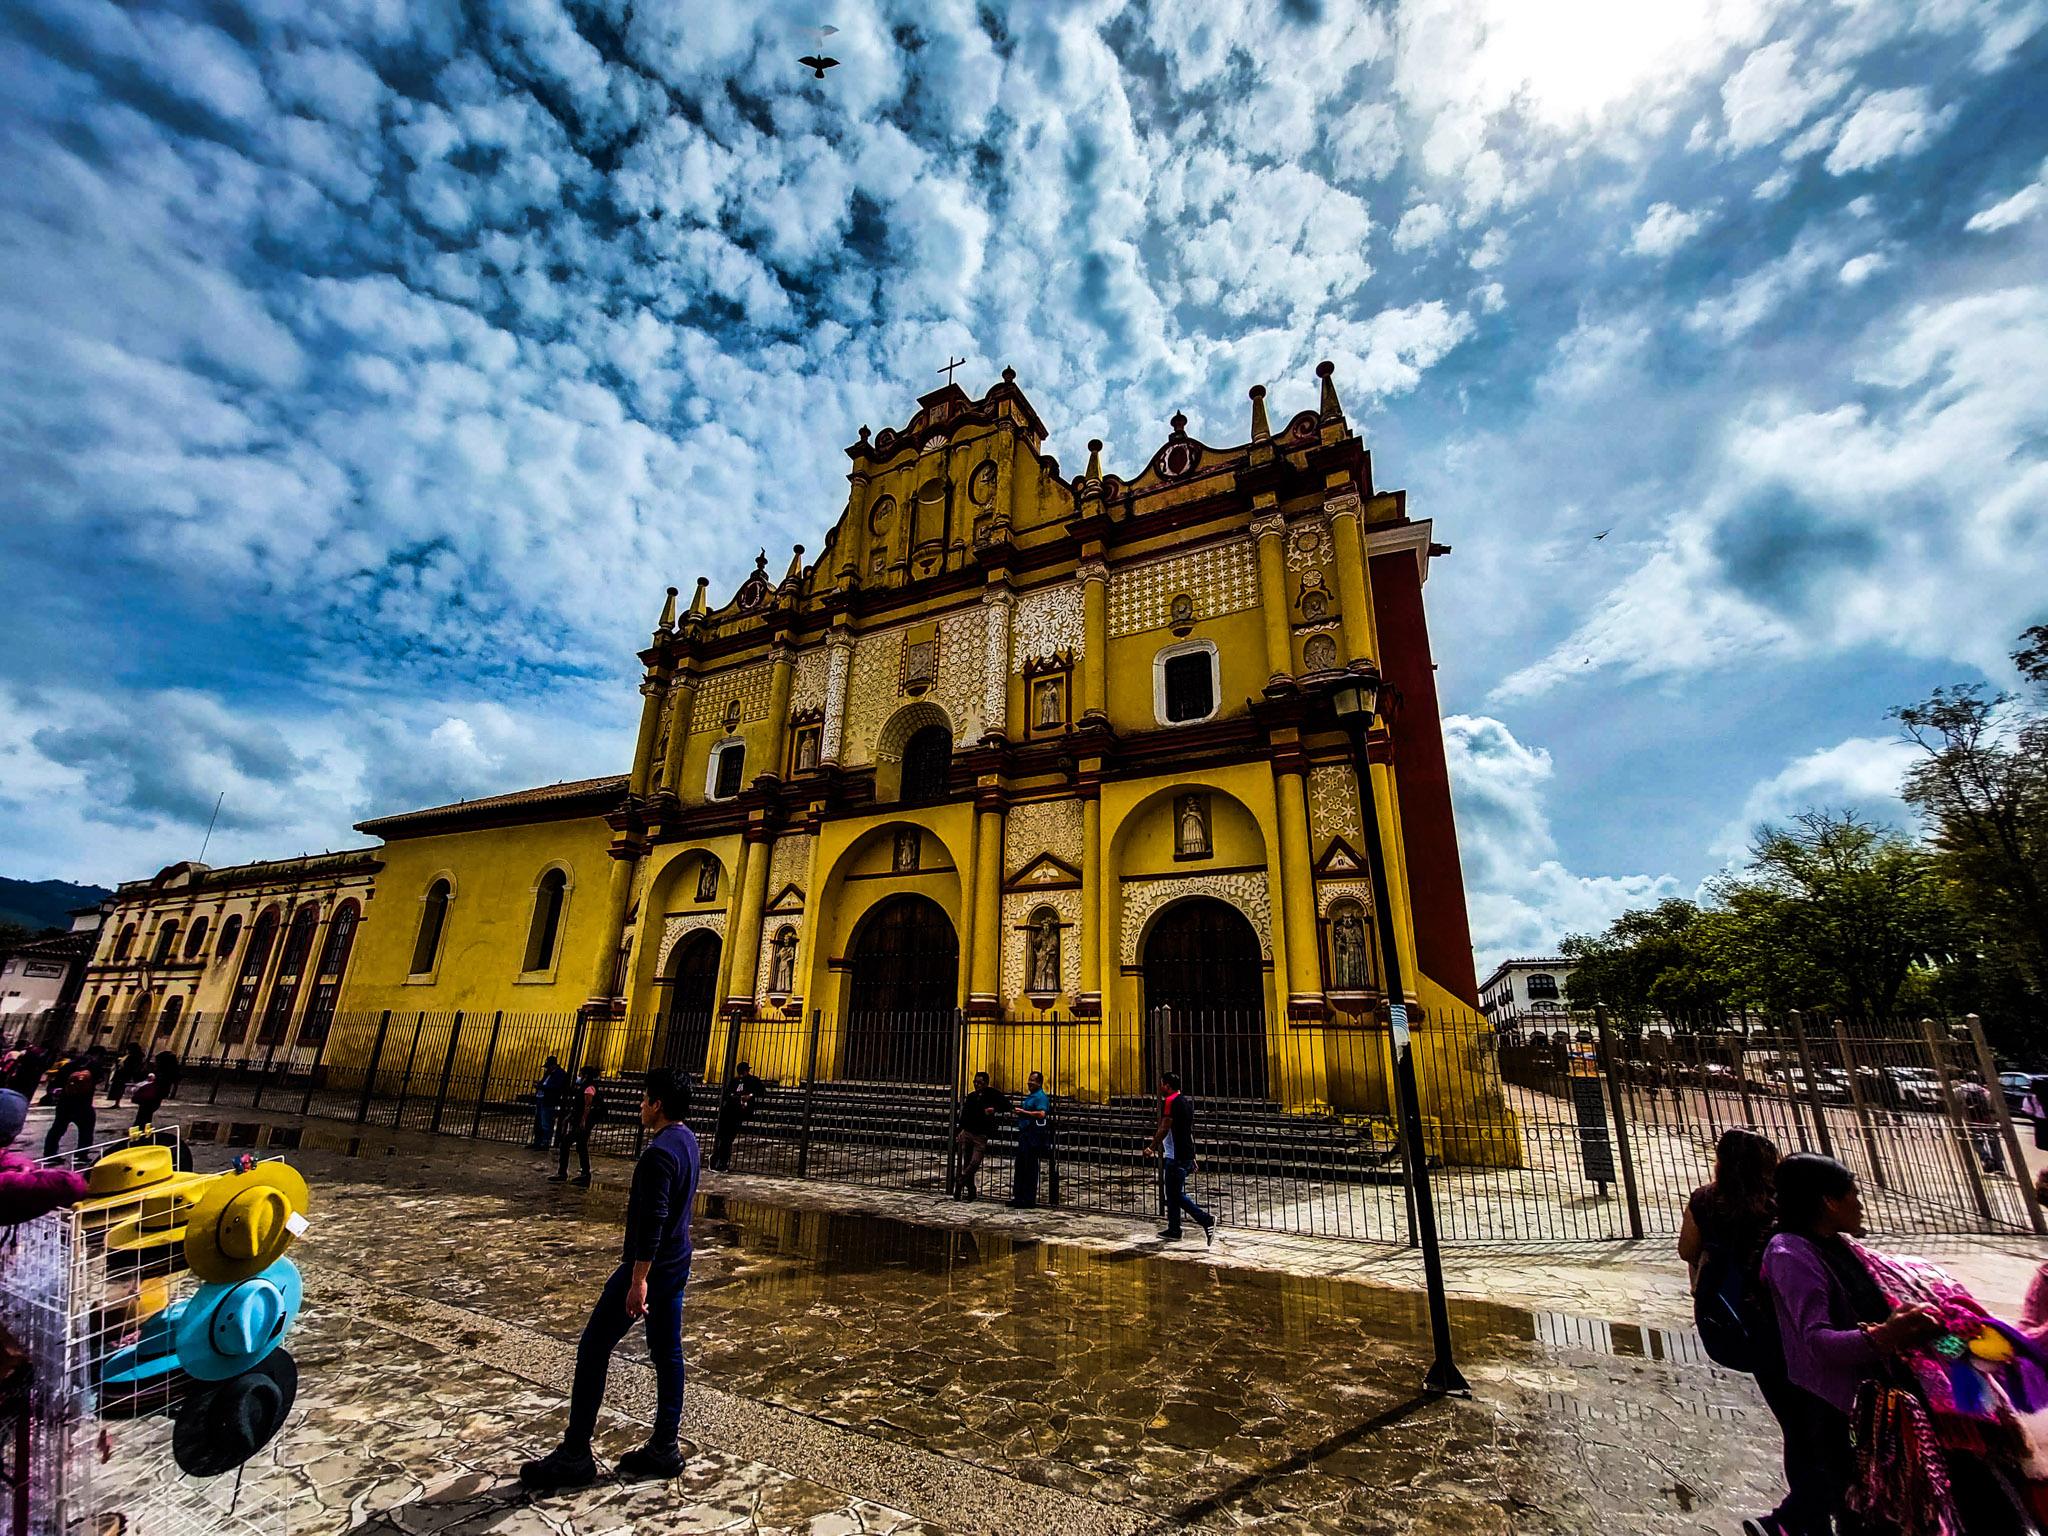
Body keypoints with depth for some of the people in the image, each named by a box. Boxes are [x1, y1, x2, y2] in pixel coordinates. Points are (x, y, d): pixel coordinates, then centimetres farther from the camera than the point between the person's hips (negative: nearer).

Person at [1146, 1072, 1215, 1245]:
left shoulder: (1170, 1101, -14)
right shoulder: (1186, 1101, 14)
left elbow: (1164, 1129, -19)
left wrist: (1151, 1147, -7)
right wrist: (1192, 1157, 24)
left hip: (1174, 1157, -9)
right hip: (1187, 1155, 9)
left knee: (1176, 1195, -5)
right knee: (1173, 1194, 15)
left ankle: (1206, 1219, -11)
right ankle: (1173, 1231, 19)